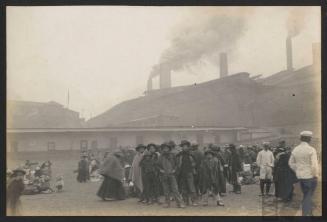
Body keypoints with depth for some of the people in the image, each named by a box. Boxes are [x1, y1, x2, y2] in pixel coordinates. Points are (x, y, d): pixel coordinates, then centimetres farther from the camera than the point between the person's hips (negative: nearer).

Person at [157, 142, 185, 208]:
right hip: (164, 175, 2)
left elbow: (176, 163, 14)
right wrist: (160, 170, 0)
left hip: (171, 174, -2)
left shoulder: (172, 155, 9)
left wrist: (174, 169, -1)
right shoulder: (161, 156, 12)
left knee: (175, 189, -8)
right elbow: (158, 165, 16)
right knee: (166, 190, 3)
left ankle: (179, 203, -8)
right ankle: (167, 203, 11)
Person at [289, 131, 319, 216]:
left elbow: (291, 163, 10)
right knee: (309, 196, 4)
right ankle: (306, 213, 3)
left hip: (300, 176, 6)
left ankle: (309, 213, 23)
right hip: (310, 176, -6)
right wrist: (316, 175, -6)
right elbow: (314, 164, -17)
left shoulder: (295, 149, 4)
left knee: (306, 195, 18)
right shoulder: (311, 149, -15)